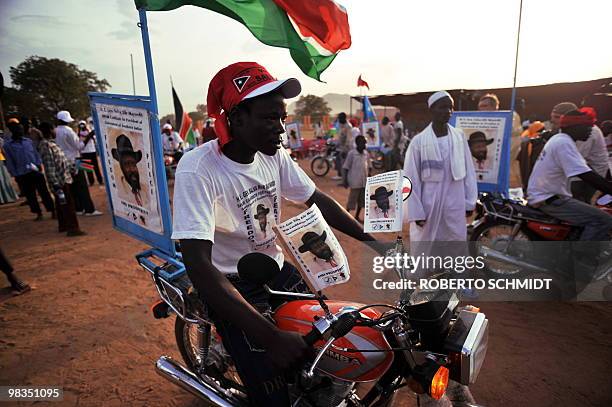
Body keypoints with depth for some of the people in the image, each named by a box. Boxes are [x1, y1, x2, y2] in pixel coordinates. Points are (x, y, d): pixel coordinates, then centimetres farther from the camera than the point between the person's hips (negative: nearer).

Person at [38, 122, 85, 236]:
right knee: (68, 203, -6)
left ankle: (63, 225, 29)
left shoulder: (49, 143, 12)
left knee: (61, 203, 18)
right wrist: (55, 184, -25)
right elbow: (49, 167, -22)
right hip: (60, 180, -10)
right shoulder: (46, 145, -17)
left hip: (61, 179, 10)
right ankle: (72, 228, -2)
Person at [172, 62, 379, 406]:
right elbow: (198, 265, -33)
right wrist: (271, 336, -39)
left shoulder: (275, 155, -5)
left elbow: (318, 200, 3)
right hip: (233, 287, -6)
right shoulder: (197, 170, -26)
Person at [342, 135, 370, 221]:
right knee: (352, 200, 0)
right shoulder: (351, 153, -8)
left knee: (362, 200, 12)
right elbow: (345, 167, -7)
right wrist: (345, 180, -10)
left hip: (365, 181, 6)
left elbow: (369, 166, 16)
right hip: (355, 181, -6)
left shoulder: (366, 154, 7)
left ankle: (357, 217, 26)